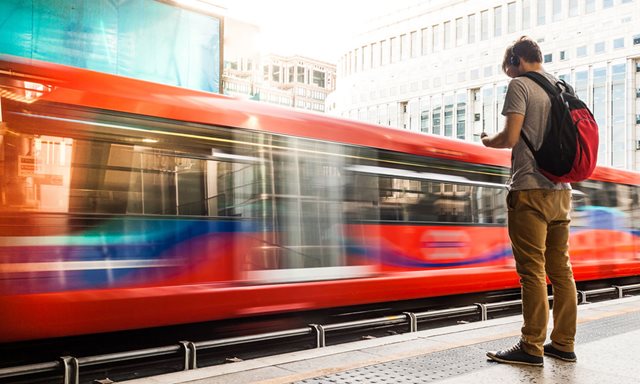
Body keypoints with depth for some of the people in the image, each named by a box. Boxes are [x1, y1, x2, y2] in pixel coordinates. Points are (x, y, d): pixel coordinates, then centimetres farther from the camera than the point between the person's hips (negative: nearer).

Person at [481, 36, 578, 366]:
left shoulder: (520, 85, -5)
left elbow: (510, 138, -14)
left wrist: (487, 141, 5)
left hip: (530, 190, -7)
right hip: (561, 190, 7)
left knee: (532, 271, -5)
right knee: (560, 269, 9)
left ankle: (532, 348, -1)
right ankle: (563, 343, 15)